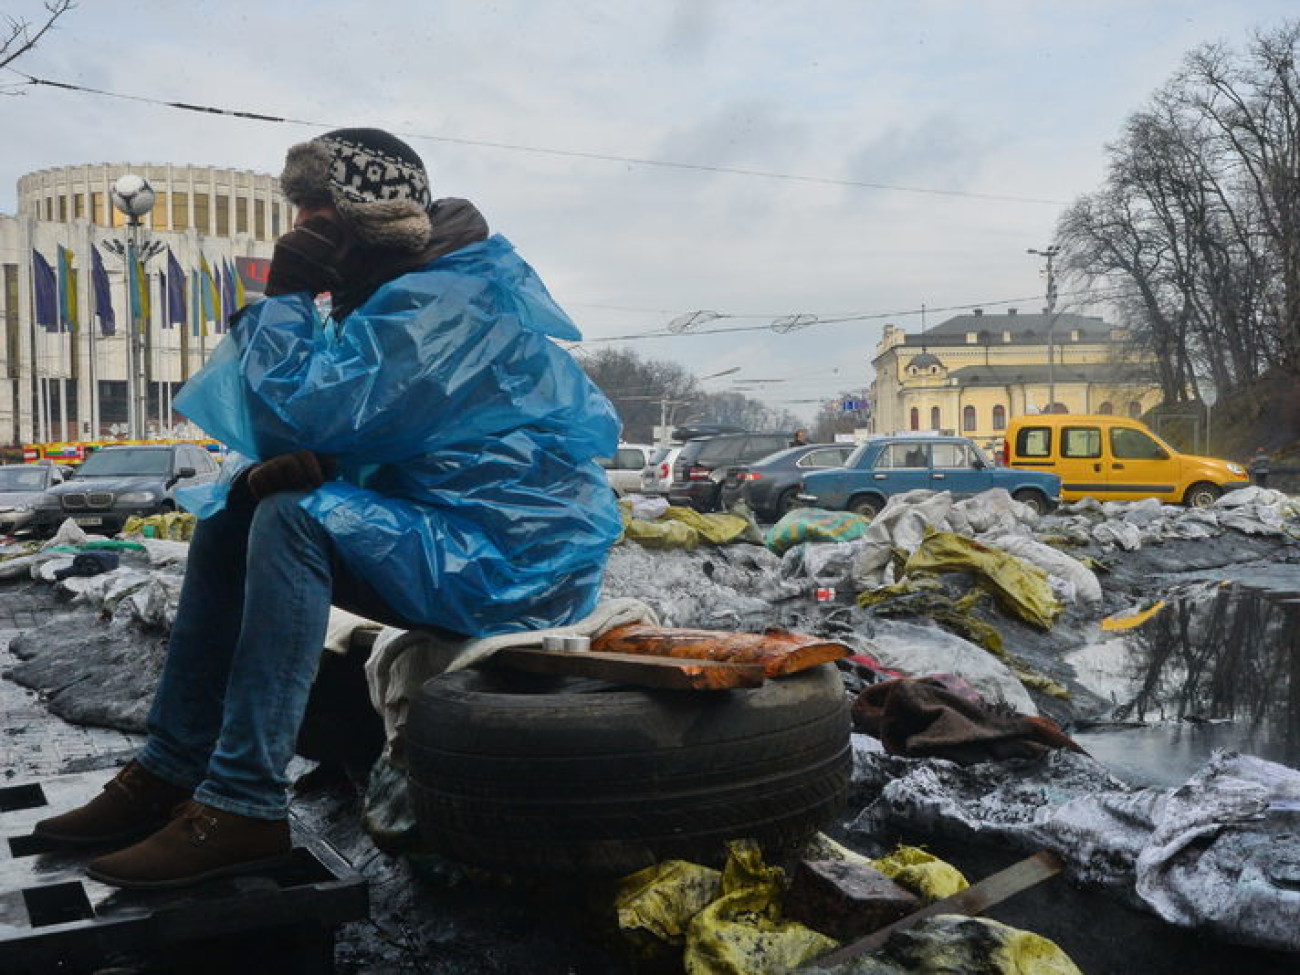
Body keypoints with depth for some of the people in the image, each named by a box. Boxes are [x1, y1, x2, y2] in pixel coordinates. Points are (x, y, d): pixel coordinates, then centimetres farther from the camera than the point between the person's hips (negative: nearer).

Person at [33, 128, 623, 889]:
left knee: (294, 517, -27)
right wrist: (287, 463, -12)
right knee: (230, 514, 6)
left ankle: (244, 810, -20)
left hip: (515, 561, -10)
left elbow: (301, 413, -24)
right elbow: (336, 425, 10)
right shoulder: (403, 289, 13)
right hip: (441, 529, 10)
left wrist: (288, 296, -11)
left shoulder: (440, 303, -19)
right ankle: (173, 771, 5)